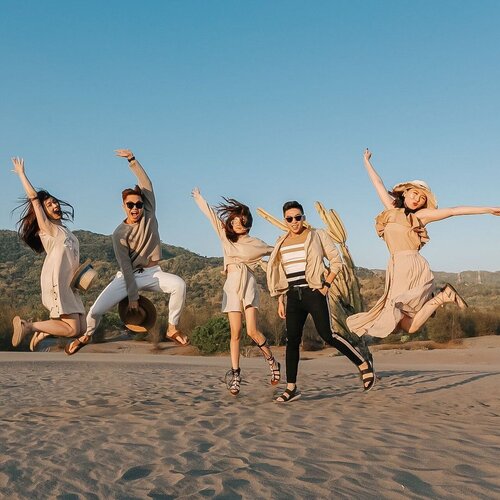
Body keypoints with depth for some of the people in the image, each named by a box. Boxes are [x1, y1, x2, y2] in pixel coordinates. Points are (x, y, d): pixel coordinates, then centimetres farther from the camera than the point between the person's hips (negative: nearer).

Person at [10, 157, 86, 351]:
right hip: (55, 282, -8)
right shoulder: (46, 227, 3)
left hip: (68, 284, 8)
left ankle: (43, 332, 11)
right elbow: (34, 198, -4)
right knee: (72, 329, -14)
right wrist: (21, 173, 2)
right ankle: (27, 326, -2)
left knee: (81, 328, 0)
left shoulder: (64, 230, 24)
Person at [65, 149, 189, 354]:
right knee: (97, 309, -13)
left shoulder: (149, 216, -3)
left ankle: (172, 328, -12)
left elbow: (146, 183, -9)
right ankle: (87, 335, 24)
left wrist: (132, 160, -14)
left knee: (179, 284, -31)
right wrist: (132, 296, -17)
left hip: (152, 273, 1)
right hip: (128, 276, -1)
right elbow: (126, 267, -14)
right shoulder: (119, 234, -10)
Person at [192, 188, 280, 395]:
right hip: (231, 286, 2)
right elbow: (212, 214, 19)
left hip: (249, 286, -2)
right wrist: (199, 198, 30)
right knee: (235, 333, -4)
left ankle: (273, 363, 6)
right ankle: (235, 374, 1)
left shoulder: (255, 243, 8)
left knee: (252, 331, -13)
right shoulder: (225, 236, 12)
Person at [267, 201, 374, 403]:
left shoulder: (317, 235, 1)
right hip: (293, 296, 5)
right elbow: (279, 274, 17)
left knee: (327, 335, -12)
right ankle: (291, 388, 7)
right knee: (292, 341, 1)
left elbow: (336, 261, 2)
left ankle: (364, 365, 5)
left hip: (314, 292, -4)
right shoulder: (281, 243, 13)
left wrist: (327, 284, -8)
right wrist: (280, 301, 13)